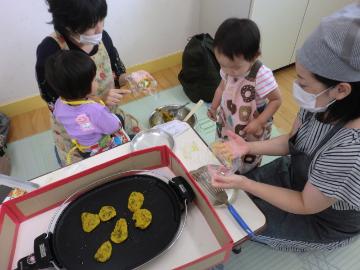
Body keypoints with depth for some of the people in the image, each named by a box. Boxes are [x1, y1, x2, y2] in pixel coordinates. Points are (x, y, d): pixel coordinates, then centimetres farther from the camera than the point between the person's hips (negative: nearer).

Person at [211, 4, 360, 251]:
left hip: (323, 221, -5)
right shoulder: (323, 104, -20)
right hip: (296, 175, 5)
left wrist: (245, 184, -29)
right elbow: (291, 141, -3)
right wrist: (249, 147, -18)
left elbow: (305, 206, -27)